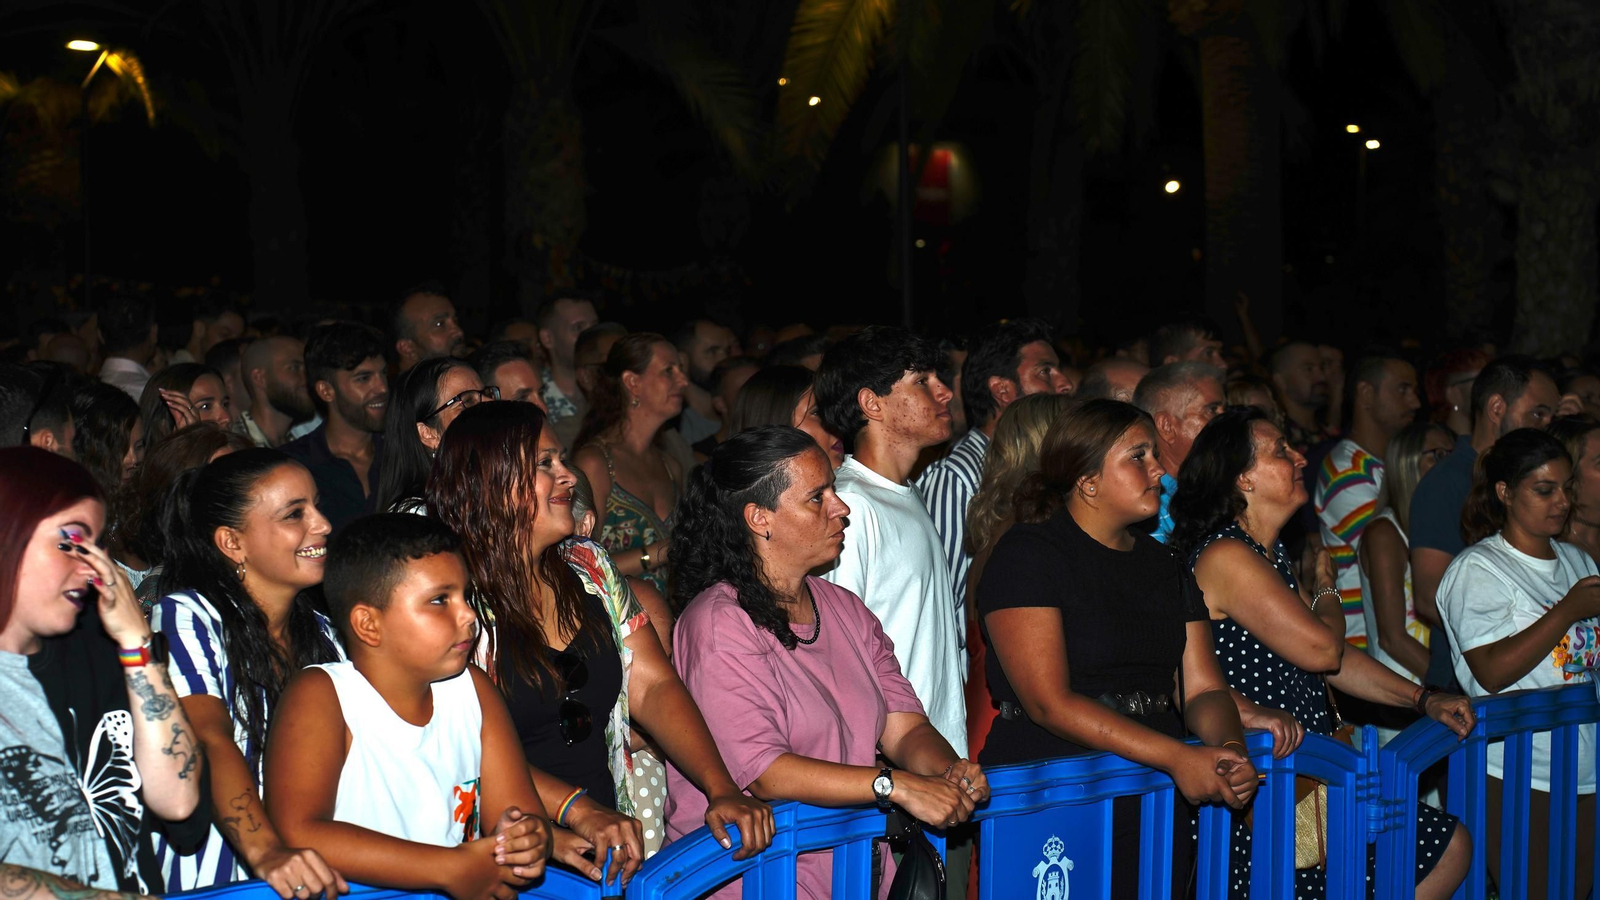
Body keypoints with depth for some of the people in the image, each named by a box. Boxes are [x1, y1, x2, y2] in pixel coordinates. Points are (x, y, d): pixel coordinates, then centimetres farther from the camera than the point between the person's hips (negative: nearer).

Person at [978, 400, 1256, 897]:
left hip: (1157, 811, 6)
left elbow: (1204, 687, 11)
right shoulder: (1027, 553, -8)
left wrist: (1230, 748, -13)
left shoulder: (1163, 564, 15)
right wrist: (1177, 757, -20)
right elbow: (1049, 702, -17)